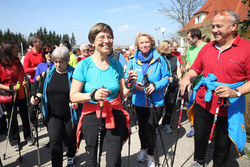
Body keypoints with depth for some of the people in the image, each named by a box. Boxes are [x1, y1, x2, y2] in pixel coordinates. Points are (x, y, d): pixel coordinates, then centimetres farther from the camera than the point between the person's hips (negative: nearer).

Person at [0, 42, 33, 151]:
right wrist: (10, 87, -24)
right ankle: (14, 141, 28)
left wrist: (25, 82, -3)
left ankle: (28, 137, 31)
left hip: (21, 95, 5)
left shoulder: (18, 62, 5)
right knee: (12, 120, 10)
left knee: (25, 117, 13)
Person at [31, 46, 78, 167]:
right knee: (55, 140, -5)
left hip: (70, 114, -2)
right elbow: (42, 90, 12)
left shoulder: (73, 74, -9)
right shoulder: (50, 73, 3)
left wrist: (76, 102, -26)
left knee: (71, 138, 17)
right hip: (53, 114, 2)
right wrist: (37, 99, -8)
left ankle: (71, 157, 45)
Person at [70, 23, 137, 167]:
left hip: (115, 116, 2)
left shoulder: (116, 65, 2)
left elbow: (123, 94, 7)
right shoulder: (84, 65, -9)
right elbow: (73, 96, -10)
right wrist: (93, 95, -25)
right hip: (92, 117, -2)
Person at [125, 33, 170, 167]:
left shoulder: (159, 59, -4)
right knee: (142, 126, 17)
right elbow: (127, 79, 4)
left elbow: (166, 77, -1)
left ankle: (150, 155, 27)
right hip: (139, 101, 2)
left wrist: (155, 85, -19)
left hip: (155, 101, -2)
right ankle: (143, 148, 45)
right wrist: (134, 85, -17)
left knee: (150, 127, 2)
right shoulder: (132, 60, -1)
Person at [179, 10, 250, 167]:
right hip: (203, 103, 4)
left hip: (228, 108, -4)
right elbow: (195, 69, 12)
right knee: (200, 136, 19)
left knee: (222, 144, 13)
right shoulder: (207, 48, 6)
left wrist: (236, 92, -28)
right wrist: (187, 77, -8)